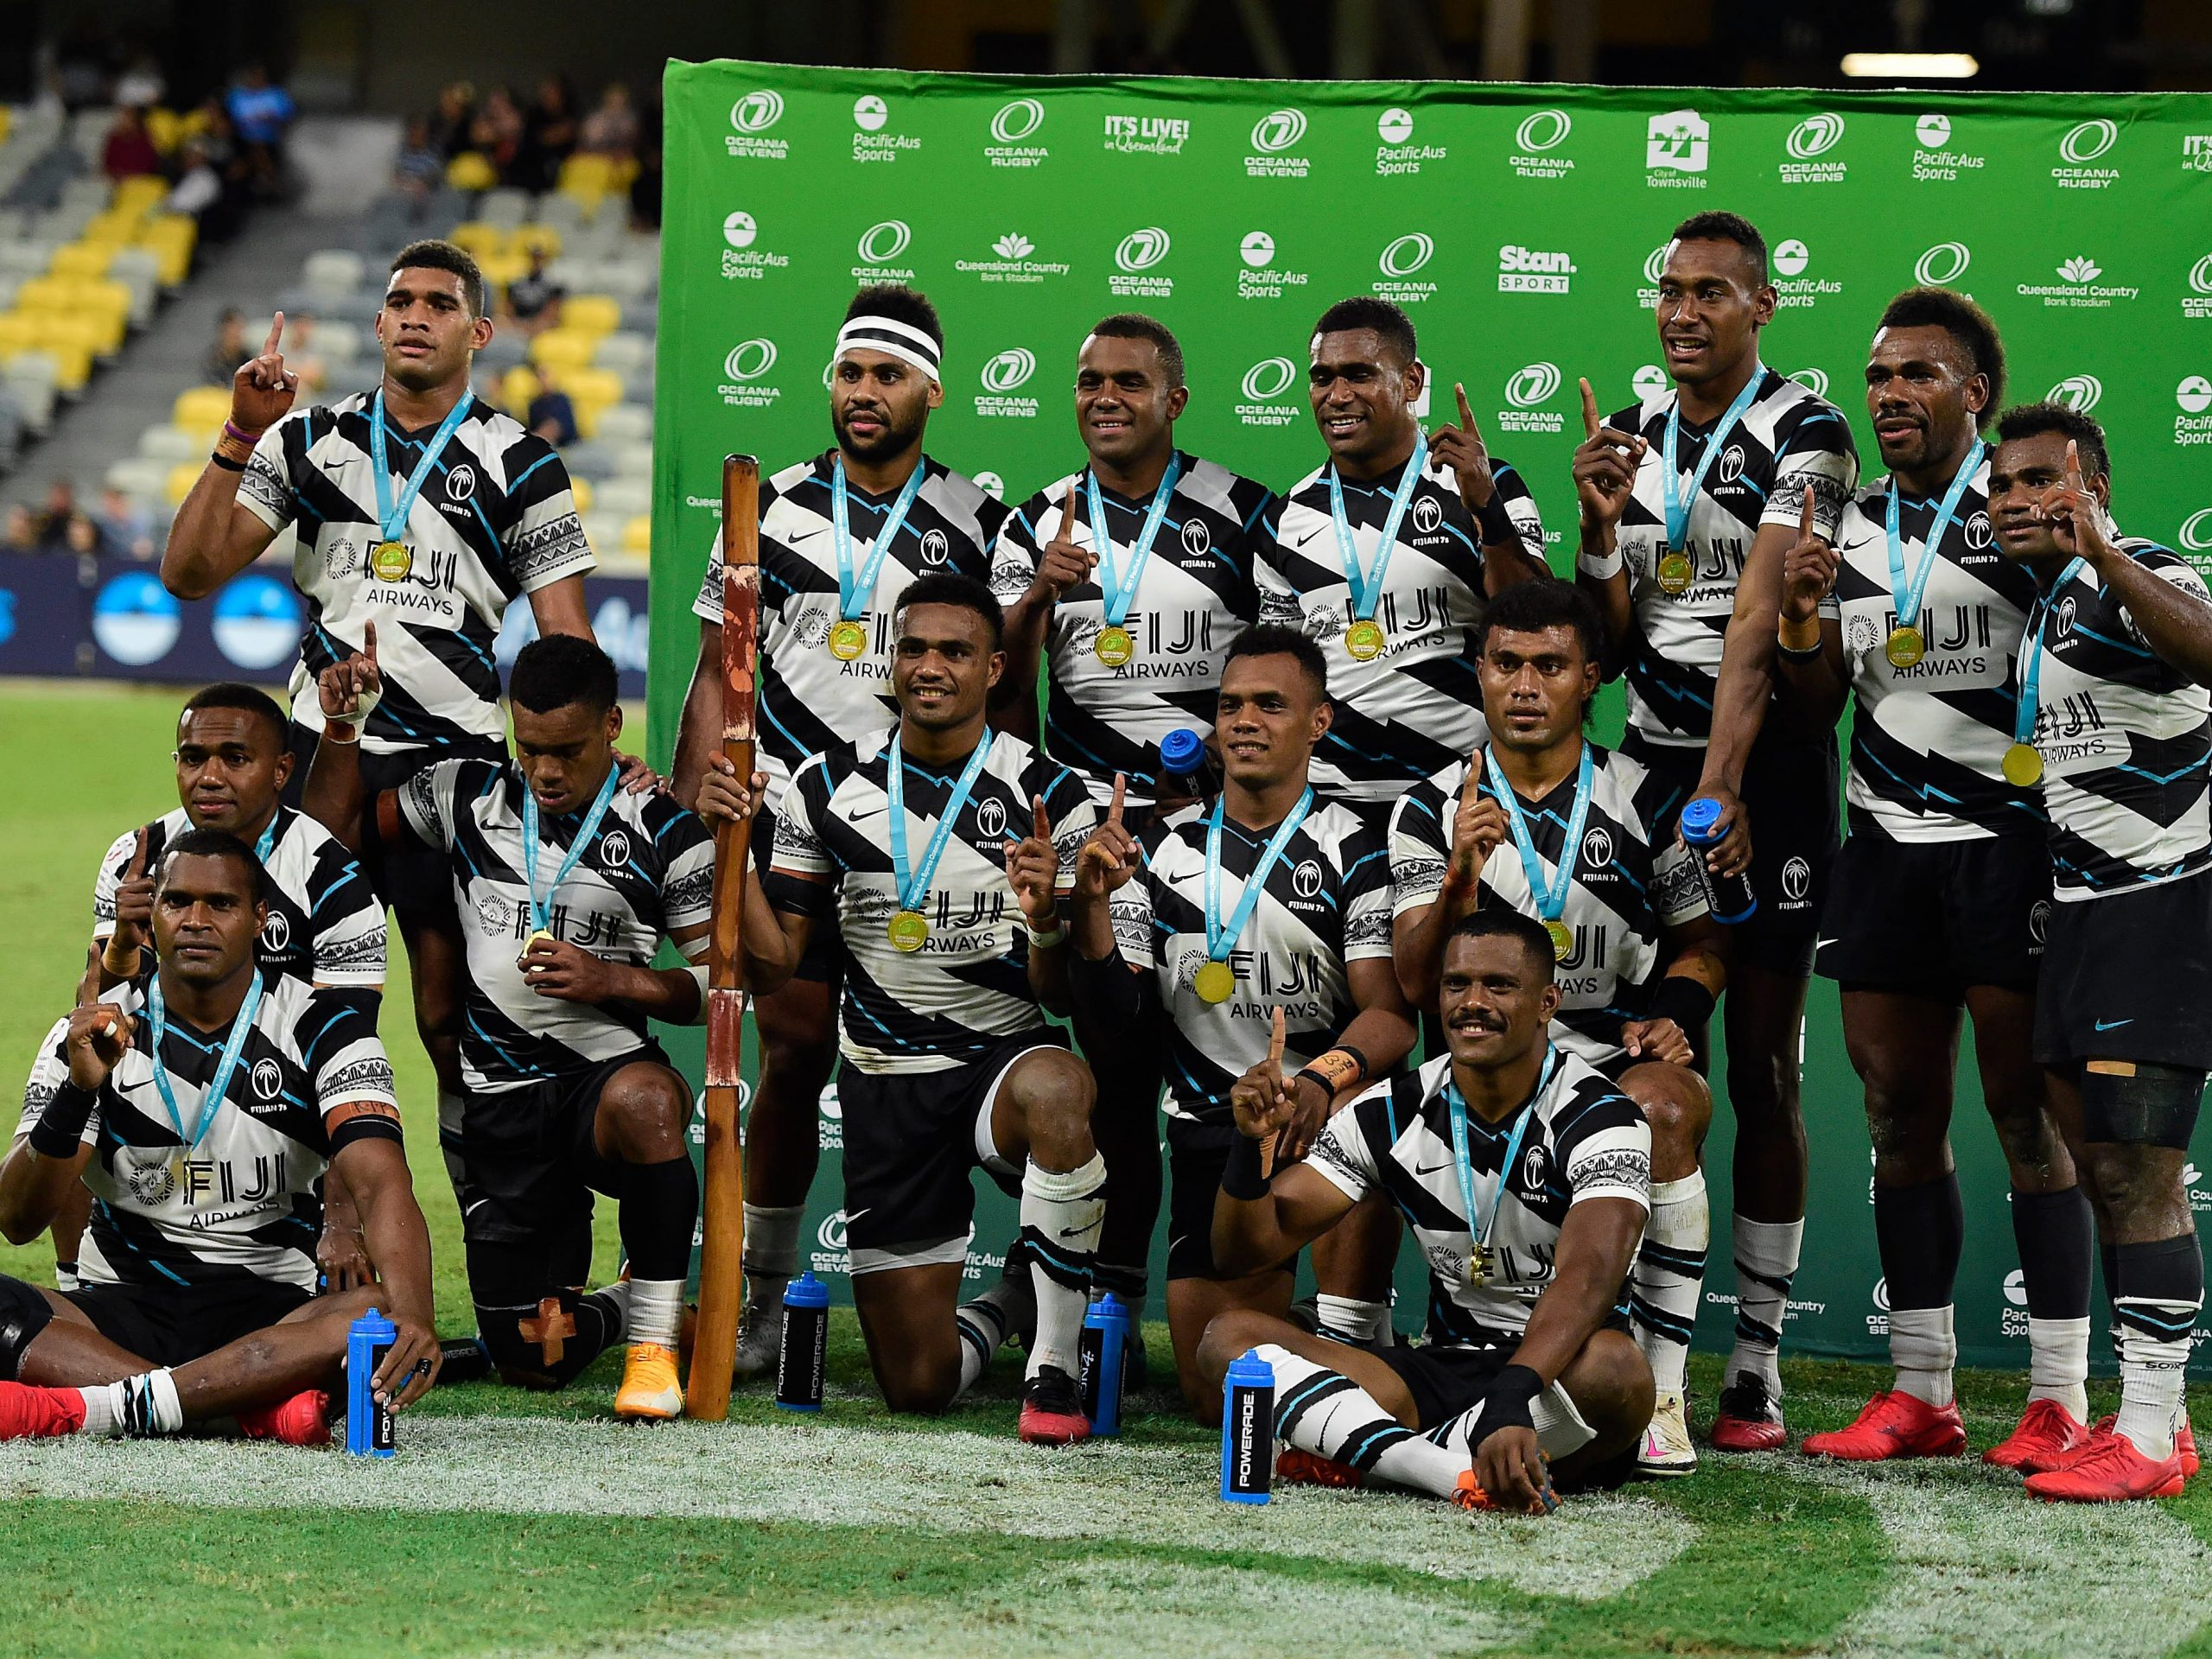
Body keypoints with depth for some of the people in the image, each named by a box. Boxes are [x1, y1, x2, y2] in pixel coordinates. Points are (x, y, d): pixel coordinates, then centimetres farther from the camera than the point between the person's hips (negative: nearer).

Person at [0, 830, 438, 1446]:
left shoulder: (320, 1030, -1)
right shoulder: (91, 1036, 2)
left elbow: (380, 1183, -17)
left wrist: (412, 1316, -38)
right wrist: (78, 1092, -24)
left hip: (270, 1312, 0)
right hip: (124, 1304, 0)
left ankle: (76, 1411, -38)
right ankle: (263, 1406, -34)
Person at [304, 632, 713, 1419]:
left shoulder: (664, 835, -2)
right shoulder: (468, 795, 6)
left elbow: (718, 986, -3)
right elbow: (335, 826, 16)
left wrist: (612, 980, -18)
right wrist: (342, 727, 0)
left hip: (603, 1074, -3)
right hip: (495, 1109, 3)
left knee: (644, 1101, -43)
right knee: (534, 1361, -1)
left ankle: (656, 1338, -23)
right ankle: (613, 1308, 39)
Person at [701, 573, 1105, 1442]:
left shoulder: (1048, 796, -6)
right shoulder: (831, 786, 1)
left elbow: (1063, 996, -6)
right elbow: (772, 965, 1)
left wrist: (1047, 921, -27)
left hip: (1006, 1054, -2)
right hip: (886, 1087, 2)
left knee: (1054, 1089, -43)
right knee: (917, 1385, -1)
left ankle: (1054, 1370, -27)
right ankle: (1005, 1304, 38)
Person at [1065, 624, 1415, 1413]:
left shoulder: (1355, 853, -1)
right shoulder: (1163, 851, 11)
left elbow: (1391, 1013, -13)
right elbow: (1112, 1034, 6)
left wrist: (1323, 1080, -34)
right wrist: (1093, 904, -10)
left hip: (1329, 1114, -3)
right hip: (1211, 1133, 3)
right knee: (1216, 1396, -6)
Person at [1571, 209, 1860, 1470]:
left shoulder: (1804, 437, -5)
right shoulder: (1636, 436, 13)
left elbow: (1760, 620, -16)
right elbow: (1610, 645, 13)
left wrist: (1721, 785, -25)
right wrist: (1601, 525, -4)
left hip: (1770, 764, -4)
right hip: (1653, 759, 5)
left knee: (1762, 1072, 0)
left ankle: (1756, 1367, 6)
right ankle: (1661, 1376, -4)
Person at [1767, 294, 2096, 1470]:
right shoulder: (1851, 528, 14)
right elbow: (1820, 703, 16)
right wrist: (1802, 618, -1)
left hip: (2007, 834, -6)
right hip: (1884, 843, 6)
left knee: (2026, 1112, -6)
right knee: (1900, 1114, 5)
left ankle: (2059, 1398, -4)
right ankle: (1919, 1394, 10)